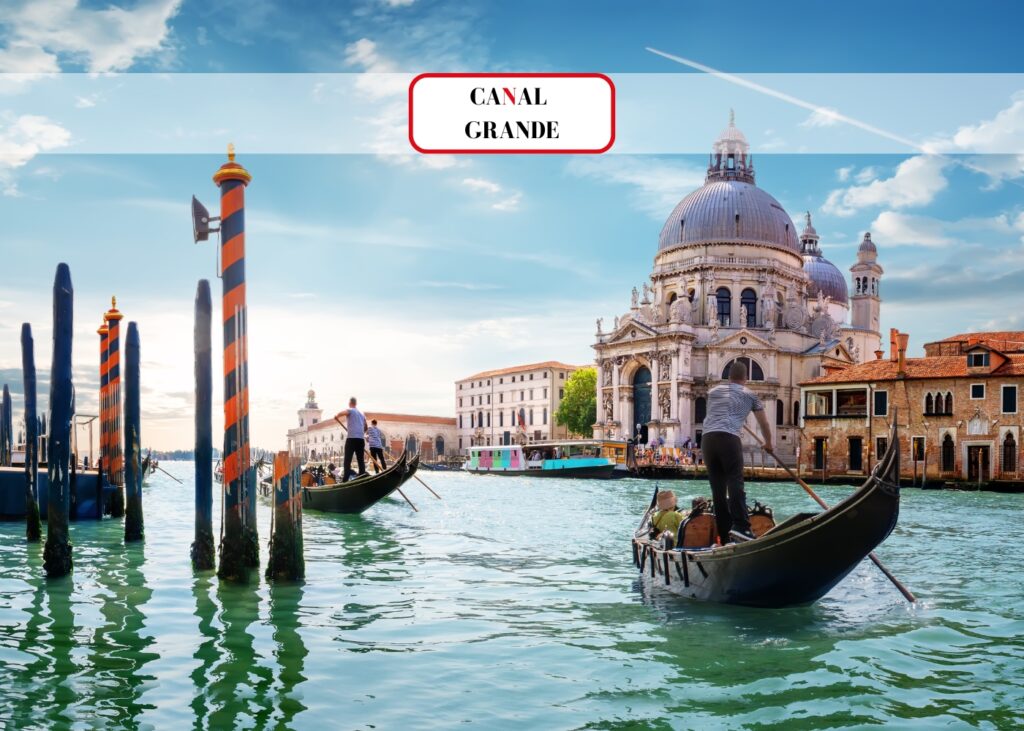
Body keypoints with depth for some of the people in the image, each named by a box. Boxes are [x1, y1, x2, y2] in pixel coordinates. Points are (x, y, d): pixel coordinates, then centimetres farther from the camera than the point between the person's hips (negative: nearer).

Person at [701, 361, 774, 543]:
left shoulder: (713, 391, 26)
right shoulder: (749, 394, 18)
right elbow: (764, 423, 27)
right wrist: (768, 444, 43)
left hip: (707, 439, 4)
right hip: (728, 439, -4)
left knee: (717, 488, 6)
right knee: (735, 482, -9)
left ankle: (724, 536, 7)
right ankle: (740, 526, -27)